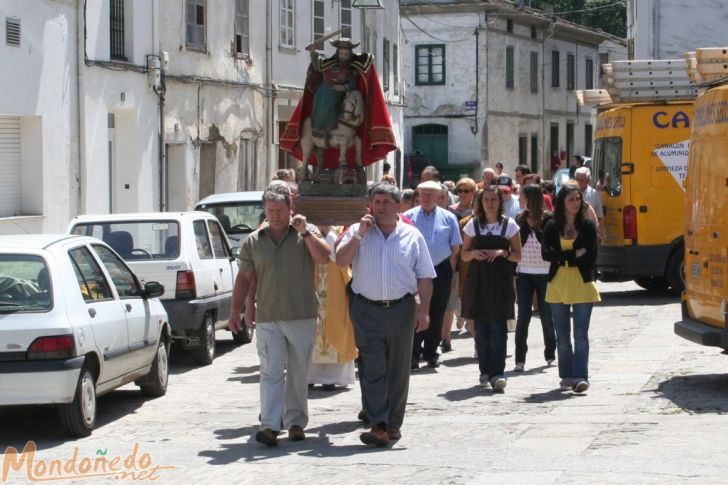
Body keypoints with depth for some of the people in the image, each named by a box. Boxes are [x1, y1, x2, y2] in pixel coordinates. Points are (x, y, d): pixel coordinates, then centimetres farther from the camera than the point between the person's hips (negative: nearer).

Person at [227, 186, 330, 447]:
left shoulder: (306, 233, 5)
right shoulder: (253, 241, 8)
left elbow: (323, 257, -11)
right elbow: (244, 278, 11)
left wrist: (305, 231, -15)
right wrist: (235, 312, 9)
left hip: (302, 317, 0)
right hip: (267, 318, 0)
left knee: (298, 373, 8)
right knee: (271, 372, -7)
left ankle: (296, 422, 18)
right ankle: (269, 426, -11)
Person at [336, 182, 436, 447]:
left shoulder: (412, 236, 7)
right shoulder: (357, 232, 6)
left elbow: (424, 277, 6)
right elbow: (341, 260, -8)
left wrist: (424, 311, -1)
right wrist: (360, 234, -12)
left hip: (401, 308, 1)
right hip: (367, 309, -1)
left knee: (398, 370, 8)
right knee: (372, 370, -7)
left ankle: (393, 424, 19)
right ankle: (378, 426, -11)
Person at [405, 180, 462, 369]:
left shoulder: (448, 218, 5)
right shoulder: (409, 217, 0)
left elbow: (456, 247, 8)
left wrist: (450, 271, 4)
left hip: (441, 271, 2)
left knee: (436, 315, 8)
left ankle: (431, 354, 18)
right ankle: (413, 355, -1)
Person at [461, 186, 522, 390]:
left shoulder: (509, 225, 3)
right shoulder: (473, 224, 7)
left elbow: (518, 255, 4)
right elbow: (464, 254, 11)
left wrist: (502, 253, -13)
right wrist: (474, 253, -11)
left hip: (501, 282, -2)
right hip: (478, 281, 2)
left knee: (498, 328, -9)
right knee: (481, 329, 4)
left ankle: (497, 373, -12)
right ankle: (485, 371, 14)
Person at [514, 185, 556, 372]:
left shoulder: (548, 220, -6)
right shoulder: (520, 220, 4)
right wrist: (512, 274, 3)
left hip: (545, 274, -2)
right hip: (524, 274, 2)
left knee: (546, 315, 8)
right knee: (523, 316, -1)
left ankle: (550, 354, 24)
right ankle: (520, 359, 0)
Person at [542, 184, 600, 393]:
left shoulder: (588, 225, 2)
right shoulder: (552, 226, 5)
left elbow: (590, 256, -6)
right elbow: (546, 253, -8)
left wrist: (562, 257, -8)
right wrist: (574, 254, -12)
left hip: (582, 284, -2)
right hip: (558, 284, 2)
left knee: (581, 334, -7)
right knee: (562, 335, 7)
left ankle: (580, 376, -8)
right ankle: (567, 376, 15)